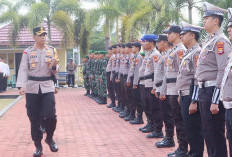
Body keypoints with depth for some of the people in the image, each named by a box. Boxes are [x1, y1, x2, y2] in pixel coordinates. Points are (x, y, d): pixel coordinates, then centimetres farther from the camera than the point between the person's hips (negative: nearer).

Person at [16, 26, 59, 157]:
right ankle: (38, 145, 15)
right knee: (34, 119, 3)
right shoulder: (28, 52, 3)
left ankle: (50, 138, 16)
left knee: (50, 115, -11)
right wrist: (21, 86, -19)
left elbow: (55, 71, 9)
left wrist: (54, 65, -15)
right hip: (32, 88, 0)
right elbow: (23, 69, -4)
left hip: (48, 87, 0)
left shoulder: (52, 51, 6)